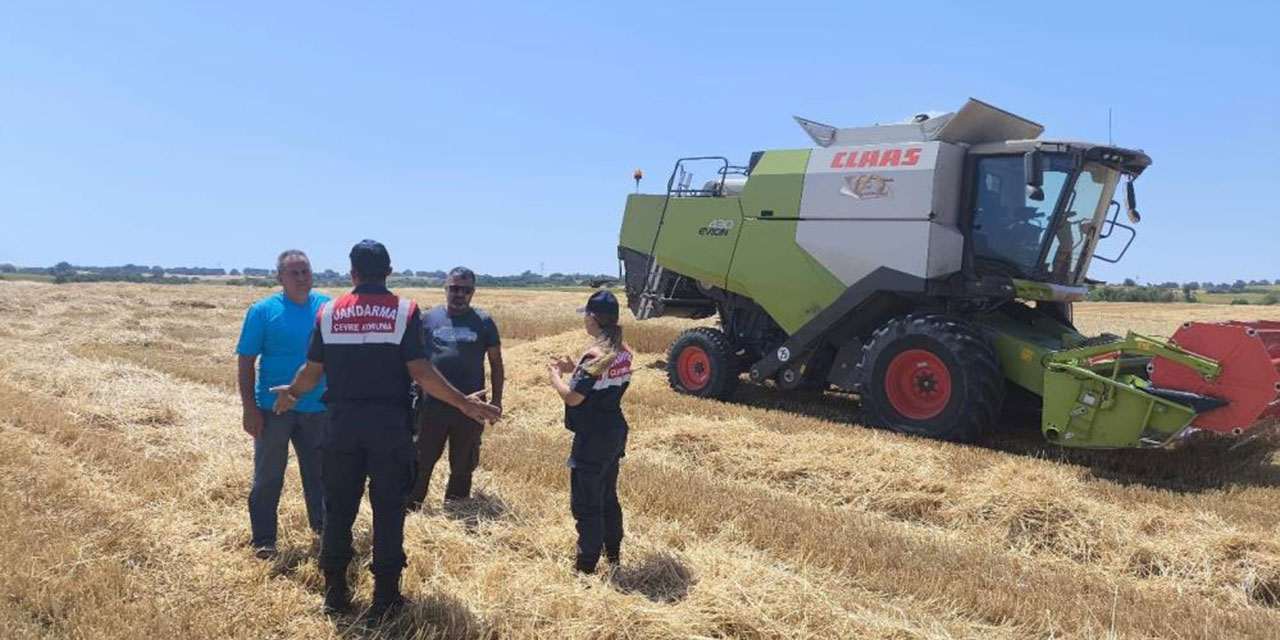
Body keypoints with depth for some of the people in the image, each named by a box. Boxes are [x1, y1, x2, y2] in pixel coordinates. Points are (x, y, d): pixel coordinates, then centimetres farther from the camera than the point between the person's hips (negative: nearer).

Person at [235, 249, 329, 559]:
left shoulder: (327, 307, 0)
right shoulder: (263, 310, -7)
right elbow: (246, 362, -6)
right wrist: (250, 408, -11)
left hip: (317, 408, 3)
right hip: (273, 409, -3)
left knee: (319, 473, 14)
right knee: (268, 476, 8)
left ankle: (323, 528, 30)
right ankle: (263, 540, 20)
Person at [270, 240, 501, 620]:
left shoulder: (329, 312, 1)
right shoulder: (404, 311, -7)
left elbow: (313, 371, 5)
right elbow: (420, 373, -13)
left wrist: (291, 393, 26)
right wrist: (464, 404, -6)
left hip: (343, 421, 2)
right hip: (390, 424, -2)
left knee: (338, 508, 14)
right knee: (388, 511, 7)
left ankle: (335, 593, 24)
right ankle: (385, 597, 13)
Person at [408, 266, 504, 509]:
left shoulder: (483, 322, 2)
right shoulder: (429, 318, 3)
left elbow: (496, 363, 7)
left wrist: (497, 399, 3)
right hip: (433, 404, 0)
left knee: (463, 461, 11)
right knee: (423, 457, 6)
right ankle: (411, 503, 20)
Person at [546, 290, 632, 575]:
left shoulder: (594, 356, -23)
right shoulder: (623, 352, 3)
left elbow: (572, 398, -19)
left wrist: (555, 374, -3)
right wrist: (574, 369, 13)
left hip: (592, 439, -9)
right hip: (615, 433, 9)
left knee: (585, 504, 4)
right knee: (608, 498, 21)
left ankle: (586, 566, 13)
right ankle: (614, 555, 33)